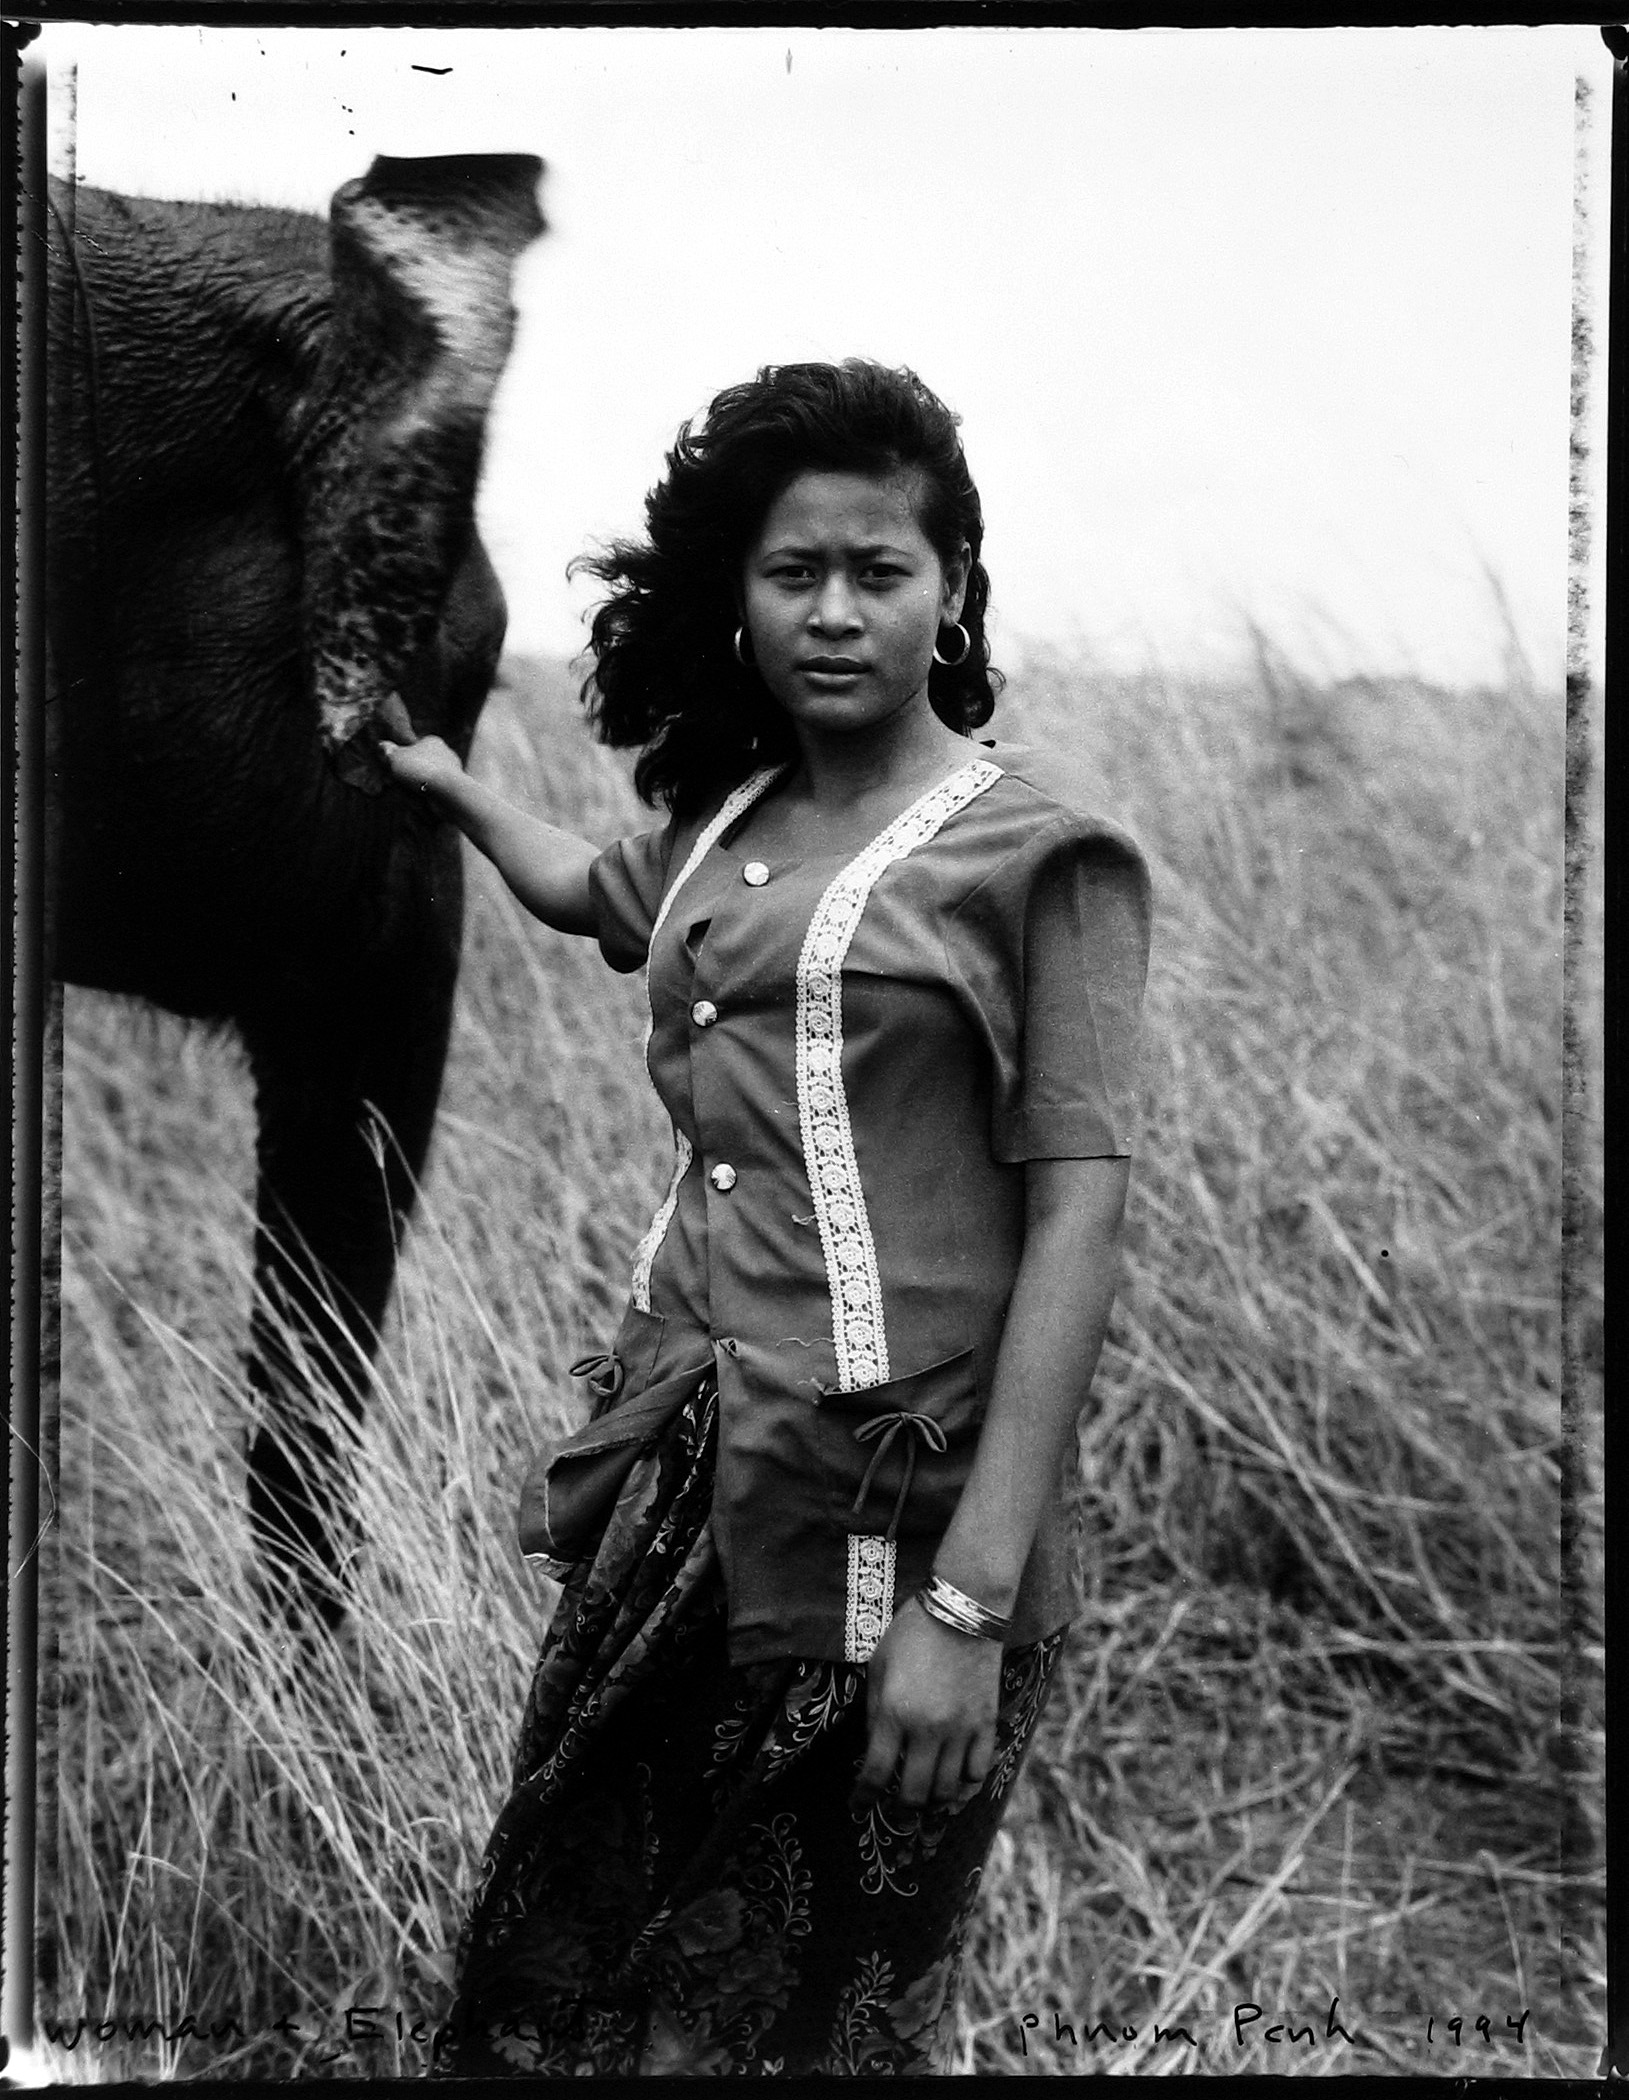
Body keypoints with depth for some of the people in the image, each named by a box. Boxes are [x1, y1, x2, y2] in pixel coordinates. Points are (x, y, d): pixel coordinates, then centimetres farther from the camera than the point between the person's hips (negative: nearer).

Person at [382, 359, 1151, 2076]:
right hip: (681, 1476, 6)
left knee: (808, 2017, 3)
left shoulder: (1036, 847, -5)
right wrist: (447, 778, 52)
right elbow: (586, 895, 38)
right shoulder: (727, 822, 13)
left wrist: (976, 1598, -19)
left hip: (883, 1496, -6)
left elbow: (1076, 1219, -12)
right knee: (556, 1993, 10)